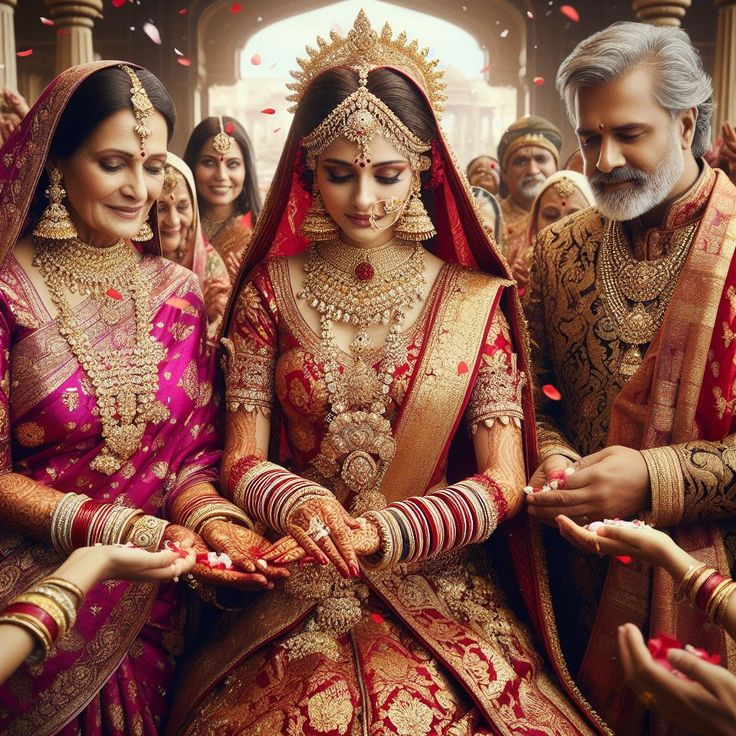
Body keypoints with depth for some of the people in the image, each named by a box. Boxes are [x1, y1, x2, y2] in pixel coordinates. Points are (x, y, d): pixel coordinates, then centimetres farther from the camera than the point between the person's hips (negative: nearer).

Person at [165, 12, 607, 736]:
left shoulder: (475, 301, 1)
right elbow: (243, 459, 0)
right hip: (295, 597, 1)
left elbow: (502, 480, -5)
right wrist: (304, 504, -22)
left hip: (437, 589, 0)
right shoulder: (271, 291, 3)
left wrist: (380, 532, -21)